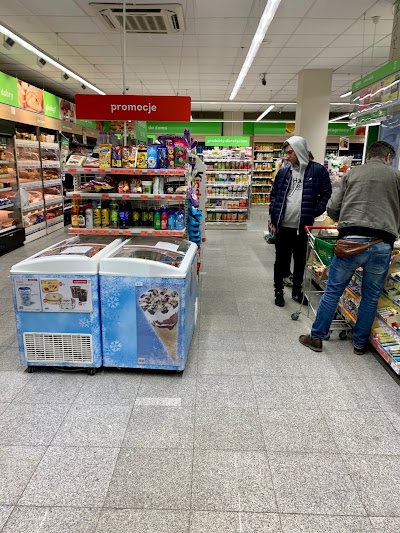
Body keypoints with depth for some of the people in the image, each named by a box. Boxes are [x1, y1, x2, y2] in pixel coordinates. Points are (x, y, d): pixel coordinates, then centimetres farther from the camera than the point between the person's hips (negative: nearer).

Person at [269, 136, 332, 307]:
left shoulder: (318, 170, -3)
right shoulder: (283, 172, 4)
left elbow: (326, 195, 1)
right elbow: (274, 195, 9)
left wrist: (314, 213, -9)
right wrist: (273, 218, 3)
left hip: (303, 226, -1)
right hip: (283, 225, 1)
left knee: (300, 261, 14)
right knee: (281, 260, 9)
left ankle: (297, 290, 30)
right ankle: (278, 291, 24)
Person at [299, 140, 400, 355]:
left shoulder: (352, 173, 12)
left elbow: (332, 208, 8)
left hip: (351, 240, 0)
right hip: (382, 244, 0)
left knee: (332, 291, 10)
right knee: (371, 297, 14)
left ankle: (316, 337, 18)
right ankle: (360, 343, 27)